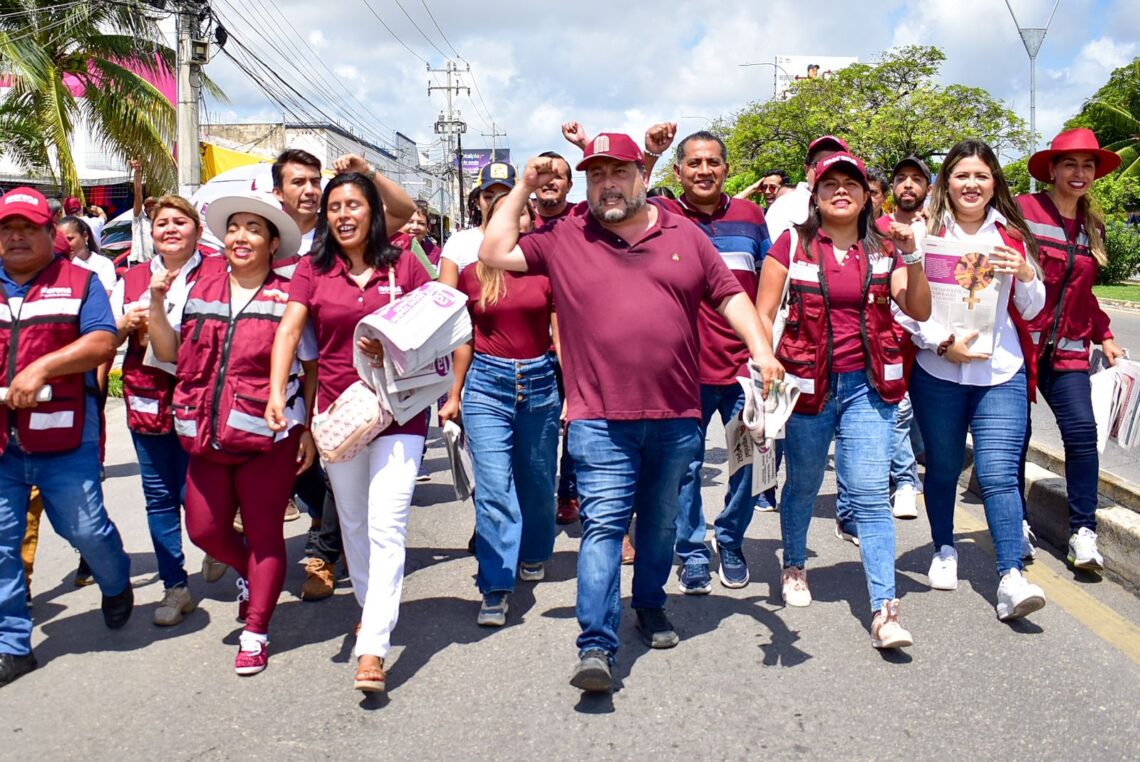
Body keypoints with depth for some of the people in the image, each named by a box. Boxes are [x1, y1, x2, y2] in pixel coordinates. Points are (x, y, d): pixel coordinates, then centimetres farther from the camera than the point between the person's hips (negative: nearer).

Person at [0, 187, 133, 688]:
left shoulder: (79, 282, 5)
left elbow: (103, 343, -7)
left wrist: (42, 366, -19)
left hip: (63, 432, -3)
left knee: (86, 529, -1)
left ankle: (116, 584, 32)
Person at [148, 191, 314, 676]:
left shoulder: (288, 297, -2)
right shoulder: (199, 289, 9)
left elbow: (311, 369, 0)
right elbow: (170, 352, 12)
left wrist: (308, 431, -5)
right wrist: (156, 301, -2)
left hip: (268, 436, -4)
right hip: (209, 436, 4)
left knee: (263, 534, 5)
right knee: (204, 530, 9)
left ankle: (255, 633, 19)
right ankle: (250, 572, 41)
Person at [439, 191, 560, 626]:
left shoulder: (546, 271, 2)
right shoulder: (473, 275, 4)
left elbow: (561, 334, 3)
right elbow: (465, 341, 11)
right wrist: (454, 395, 12)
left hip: (540, 382, 1)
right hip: (487, 383, -1)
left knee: (537, 482, 14)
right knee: (493, 489, -8)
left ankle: (534, 556, 38)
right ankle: (496, 588, -3)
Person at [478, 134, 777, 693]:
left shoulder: (684, 235, 10)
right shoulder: (563, 240, 6)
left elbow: (729, 295, 11)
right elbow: (494, 253, 3)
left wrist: (760, 349, -2)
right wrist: (523, 189, 4)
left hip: (676, 415, 3)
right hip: (600, 419, -2)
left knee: (661, 522, 18)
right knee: (602, 526, -9)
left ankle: (651, 607, 39)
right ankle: (596, 647, -8)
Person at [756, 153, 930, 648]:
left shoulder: (883, 249, 6)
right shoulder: (792, 245, -1)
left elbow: (920, 311, -2)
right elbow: (763, 315, 0)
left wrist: (911, 256, -14)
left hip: (868, 384, 1)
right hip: (807, 383, 0)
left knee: (870, 494, -7)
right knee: (802, 486, 15)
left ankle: (884, 610, -8)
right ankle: (793, 567, 41)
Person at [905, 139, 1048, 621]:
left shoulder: (1011, 236, 11)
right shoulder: (926, 233, 2)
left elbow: (1031, 311, 14)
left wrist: (1024, 275, -6)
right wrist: (943, 343, -19)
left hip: (1001, 373, 1)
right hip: (938, 373, -1)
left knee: (999, 473, -10)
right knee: (942, 468, 12)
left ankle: (1011, 577, -11)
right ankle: (944, 551, 33)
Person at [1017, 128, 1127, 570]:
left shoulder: (1092, 227, 15)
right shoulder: (1022, 210, -4)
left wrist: (1104, 336, 17)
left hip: (1066, 349, 4)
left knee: (1082, 431, -9)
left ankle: (1083, 534, 0)